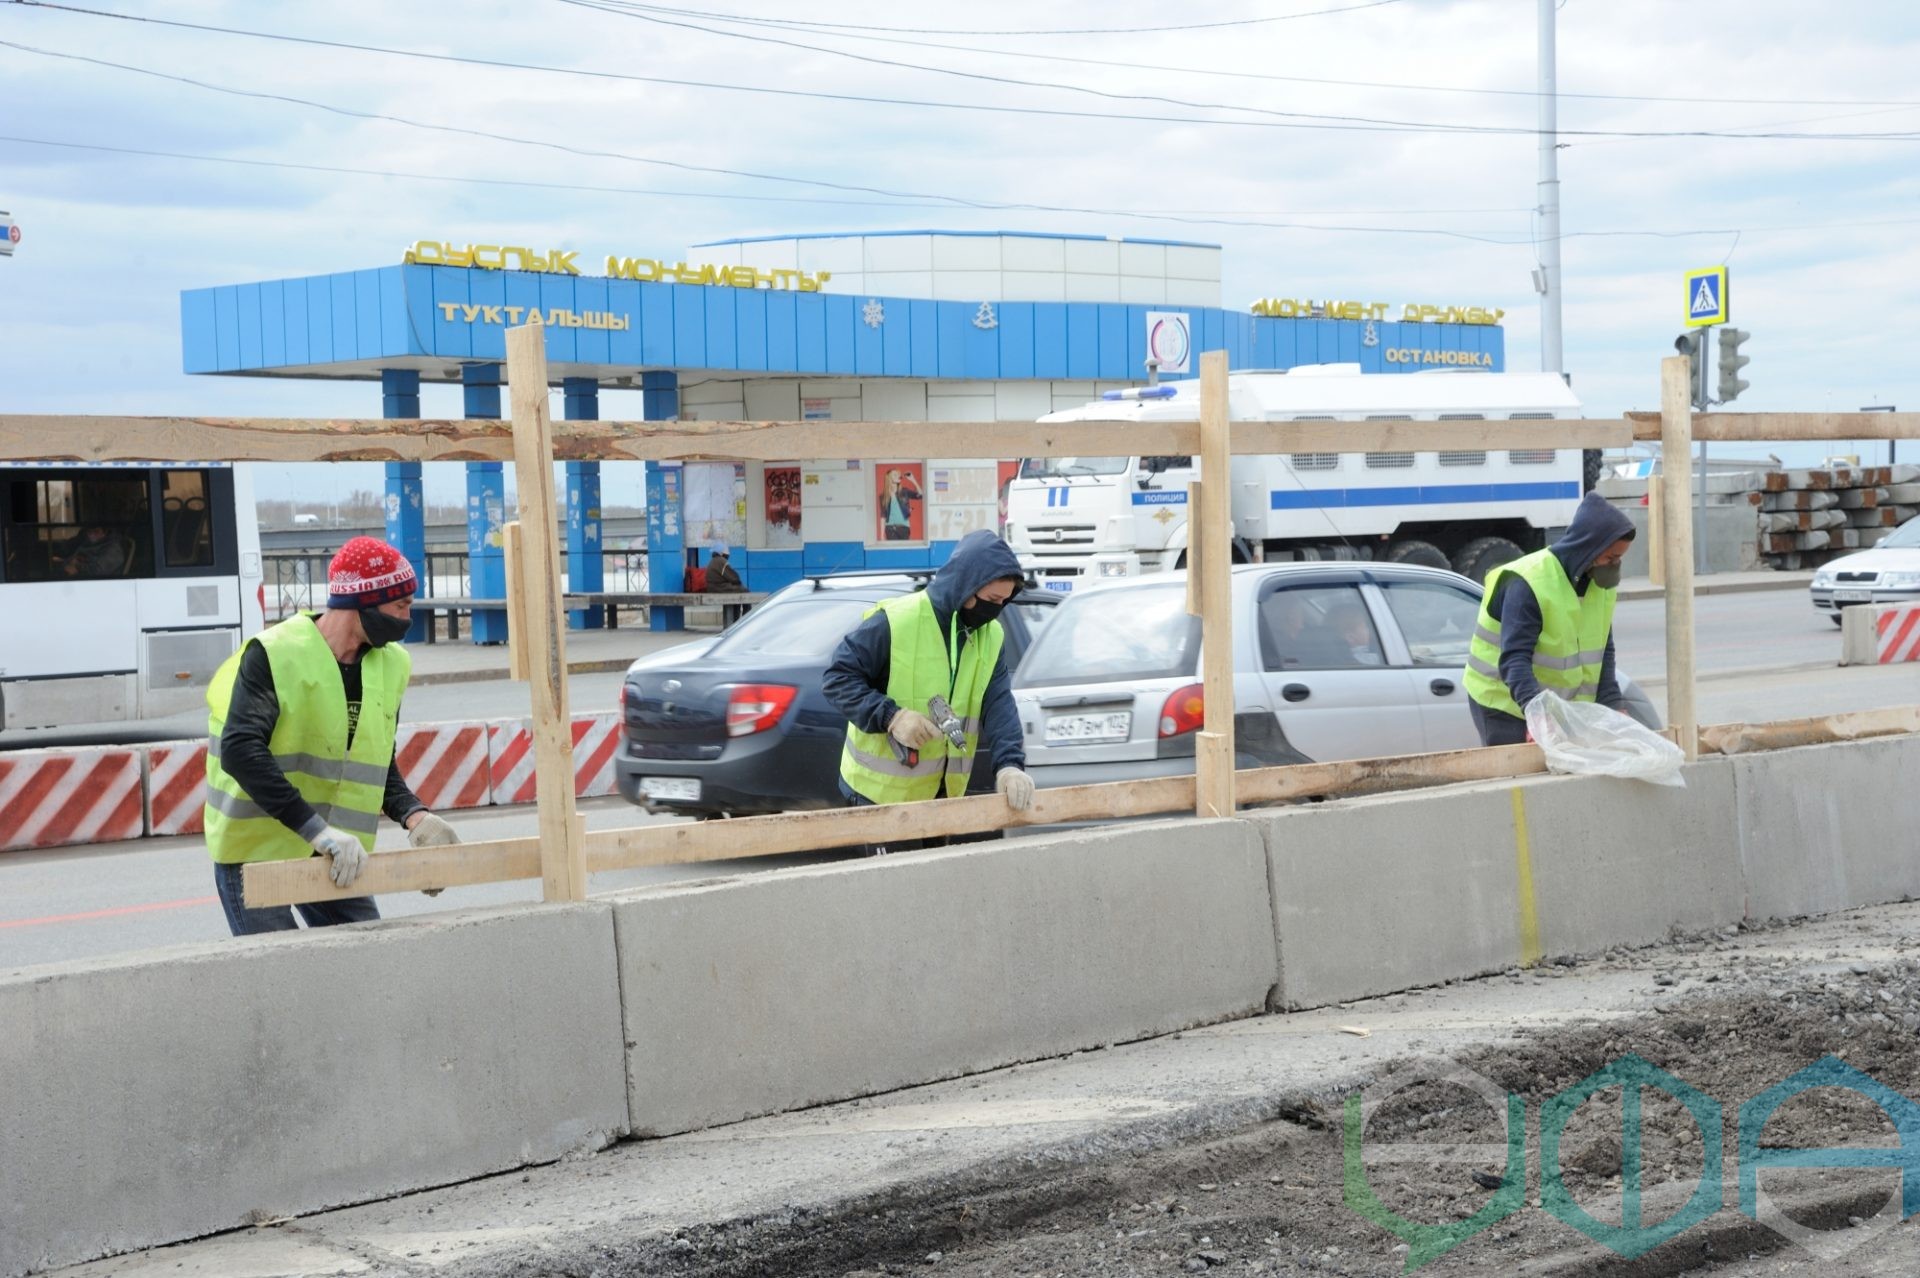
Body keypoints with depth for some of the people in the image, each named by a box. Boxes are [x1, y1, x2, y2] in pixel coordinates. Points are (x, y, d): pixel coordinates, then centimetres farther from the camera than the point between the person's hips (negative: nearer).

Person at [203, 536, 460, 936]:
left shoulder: (390, 665, 4)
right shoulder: (276, 654, -16)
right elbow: (240, 750, -27)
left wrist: (413, 815, -7)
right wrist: (317, 830, -35)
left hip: (332, 855, 6)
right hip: (254, 849, -6)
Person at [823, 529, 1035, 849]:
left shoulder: (991, 637, 1)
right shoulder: (896, 621, -18)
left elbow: (999, 706, -7)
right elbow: (838, 678, -15)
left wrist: (1010, 764, -24)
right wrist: (890, 716, -28)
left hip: (940, 793, 6)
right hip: (881, 789, -6)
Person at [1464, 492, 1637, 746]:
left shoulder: (1603, 584, 2)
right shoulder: (1528, 584, -23)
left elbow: (1603, 652, 8)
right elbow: (1513, 659, -30)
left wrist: (1614, 706, -5)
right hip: (1506, 704, -7)